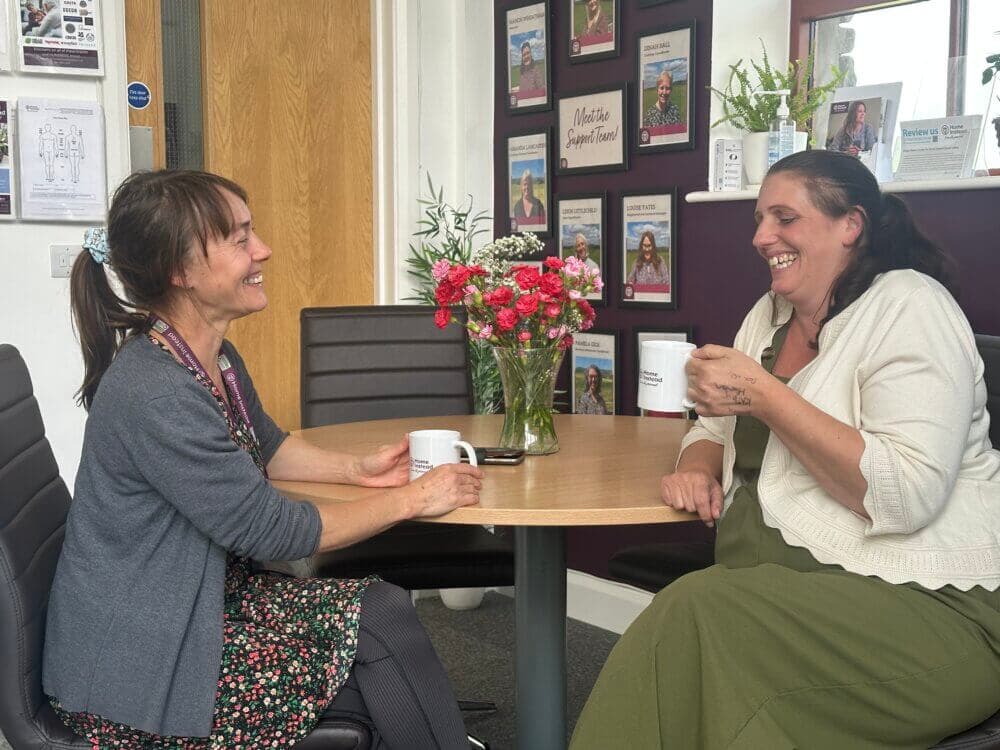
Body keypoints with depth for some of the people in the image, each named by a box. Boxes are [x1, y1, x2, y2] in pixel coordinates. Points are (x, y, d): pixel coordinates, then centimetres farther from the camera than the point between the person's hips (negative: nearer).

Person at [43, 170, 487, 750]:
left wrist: (356, 469, 3)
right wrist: (410, 499, -14)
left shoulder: (218, 359, 3)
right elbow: (269, 530, -22)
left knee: (382, 611, -5)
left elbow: (267, 446, 21)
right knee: (382, 627, -11)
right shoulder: (154, 394, -27)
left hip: (209, 598, 8)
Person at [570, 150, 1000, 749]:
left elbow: (908, 496, -22)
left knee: (693, 615, -27)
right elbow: (716, 430, 21)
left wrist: (761, 394, -20)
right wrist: (698, 469, -3)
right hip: (780, 582, 6)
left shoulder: (908, 306, -10)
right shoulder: (772, 314, 13)